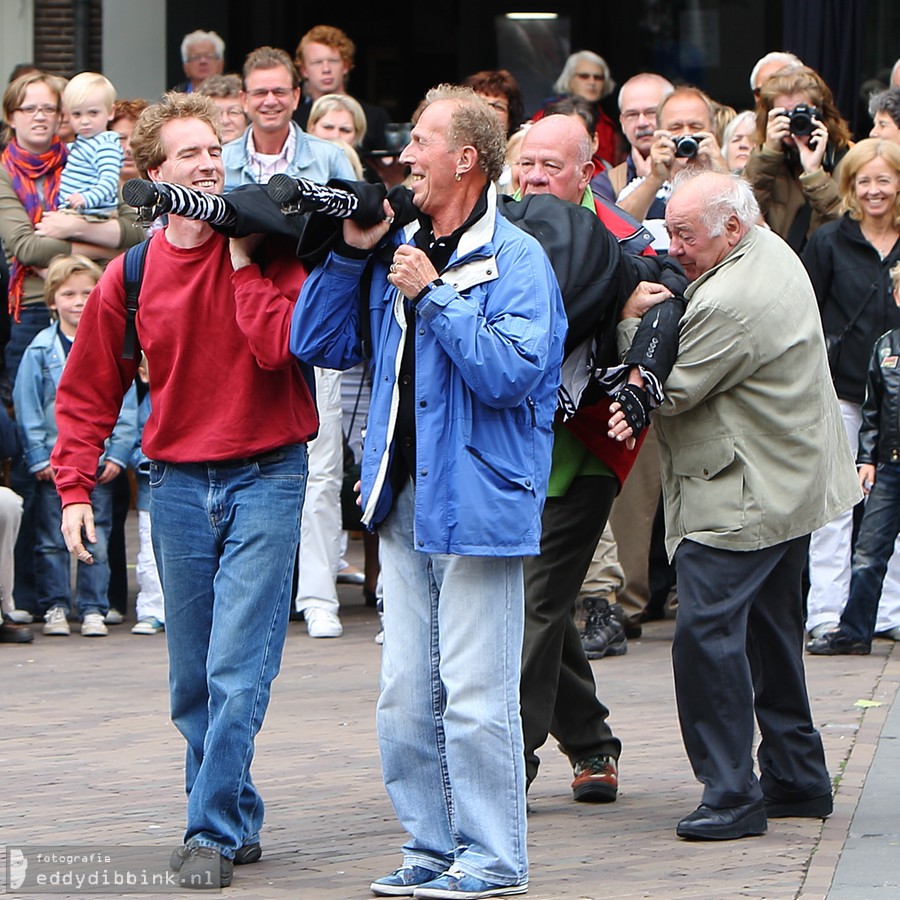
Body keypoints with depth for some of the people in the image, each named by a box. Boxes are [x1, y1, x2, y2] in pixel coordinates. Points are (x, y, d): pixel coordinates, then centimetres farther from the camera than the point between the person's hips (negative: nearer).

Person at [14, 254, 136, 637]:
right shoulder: (40, 350, 1)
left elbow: (125, 406, 3)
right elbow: (27, 408, 0)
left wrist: (117, 454, -4)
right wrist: (38, 457, -6)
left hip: (99, 461, 0)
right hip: (53, 462, 0)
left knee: (96, 543, 3)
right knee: (51, 541, 5)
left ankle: (93, 609, 9)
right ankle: (55, 607, 13)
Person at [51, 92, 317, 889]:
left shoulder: (268, 251, -3)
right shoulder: (130, 276, 3)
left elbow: (279, 346, -20)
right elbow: (87, 394, 9)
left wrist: (243, 262, -15)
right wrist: (75, 486, 1)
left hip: (264, 477, -3)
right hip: (177, 484, 4)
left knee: (237, 669, -11)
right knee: (192, 679, 9)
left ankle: (214, 831, -7)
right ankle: (238, 819, 22)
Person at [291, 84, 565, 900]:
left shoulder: (515, 260, -7)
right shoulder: (398, 253, 15)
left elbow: (513, 371, -19)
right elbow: (318, 343, 15)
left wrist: (433, 295, -17)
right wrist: (350, 253, 3)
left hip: (477, 497, -7)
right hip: (406, 498, 7)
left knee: (474, 693, -6)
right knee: (407, 693, 9)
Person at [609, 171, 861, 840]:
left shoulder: (732, 303, -24)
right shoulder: (773, 252, 9)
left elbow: (670, 390, -16)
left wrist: (632, 319, -4)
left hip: (744, 497, -11)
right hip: (794, 483, 11)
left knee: (707, 633, -13)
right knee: (771, 631, 18)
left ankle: (732, 795, -13)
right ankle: (797, 778, 26)